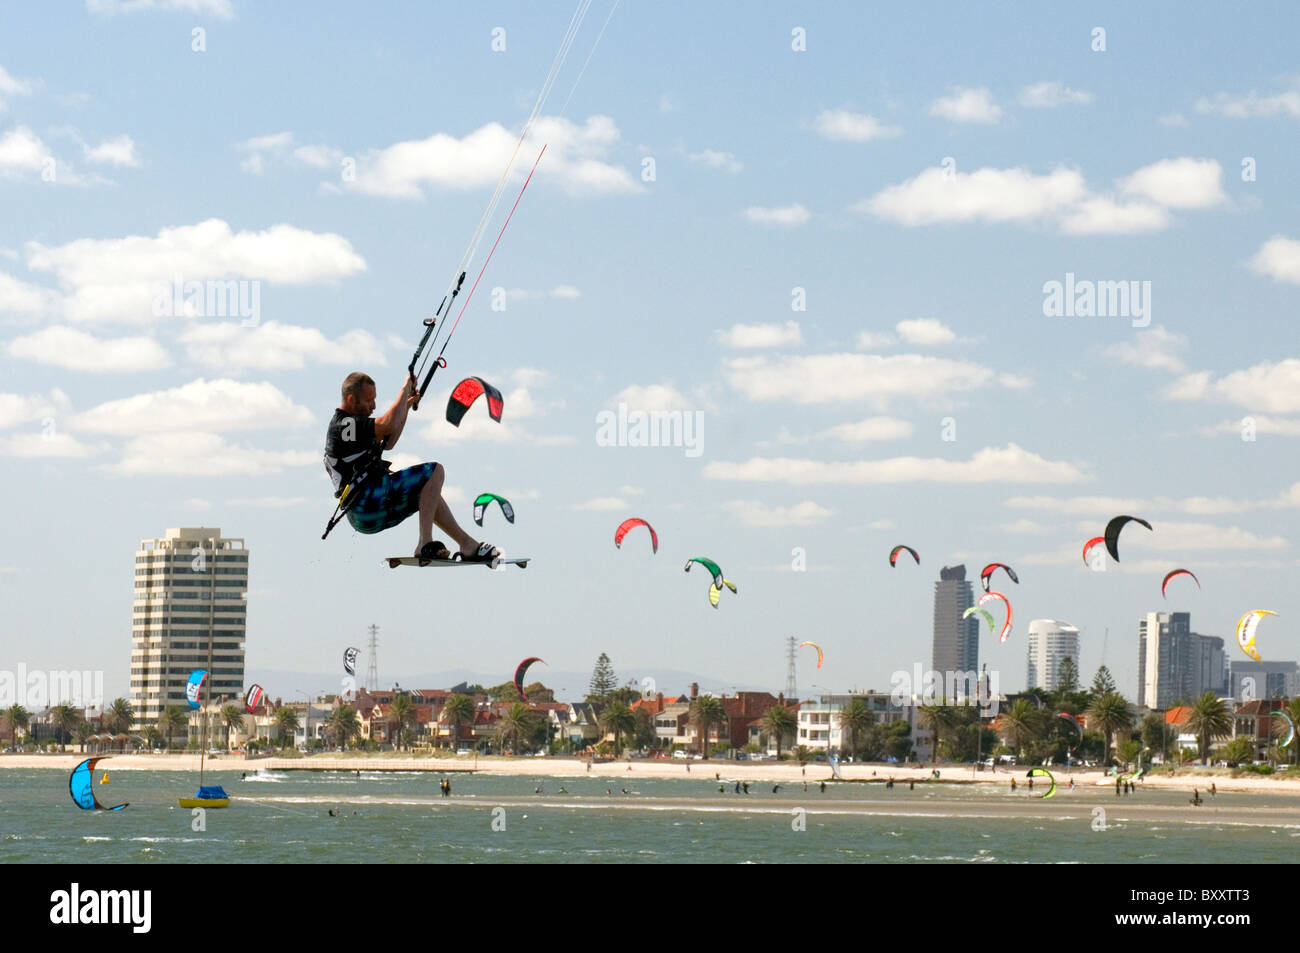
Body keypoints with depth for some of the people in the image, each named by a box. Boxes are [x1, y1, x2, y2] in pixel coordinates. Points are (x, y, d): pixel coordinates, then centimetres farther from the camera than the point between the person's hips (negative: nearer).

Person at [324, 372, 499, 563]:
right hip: (369, 503, -11)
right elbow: (389, 425, -25)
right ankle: (425, 543, -18)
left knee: (430, 493, 26)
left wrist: (406, 407, 20)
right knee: (434, 472, -12)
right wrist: (406, 389, -12)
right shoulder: (343, 425, -13)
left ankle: (467, 543, 21)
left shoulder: (342, 424, 22)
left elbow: (388, 443, 29)